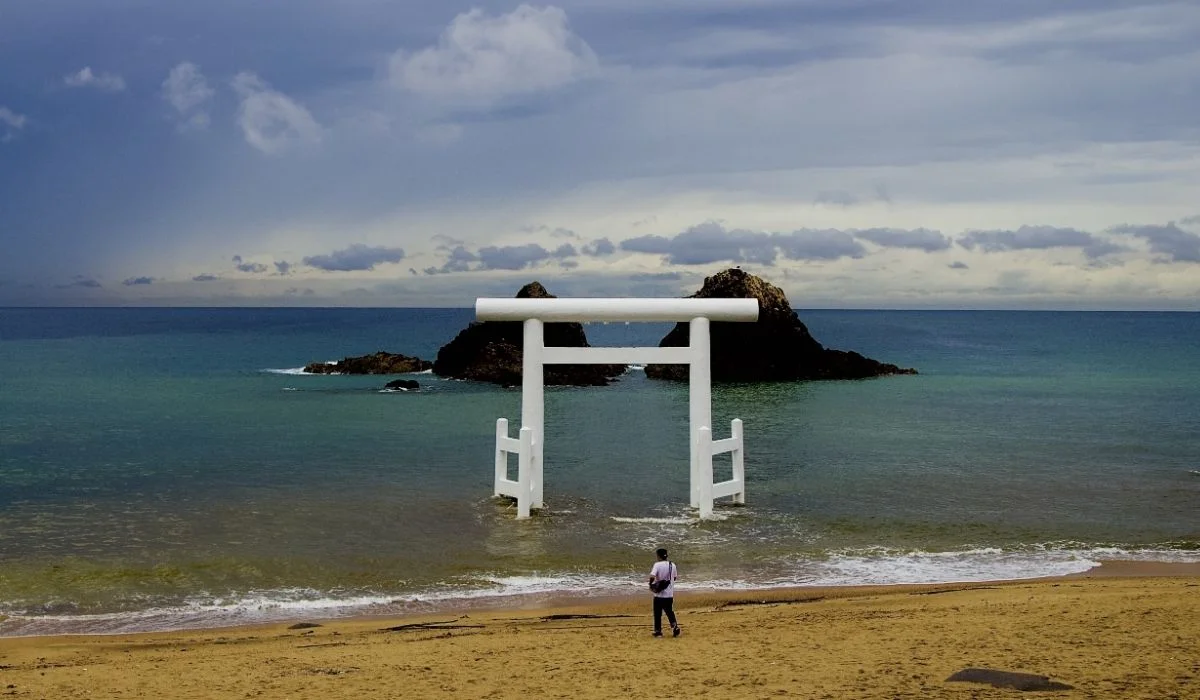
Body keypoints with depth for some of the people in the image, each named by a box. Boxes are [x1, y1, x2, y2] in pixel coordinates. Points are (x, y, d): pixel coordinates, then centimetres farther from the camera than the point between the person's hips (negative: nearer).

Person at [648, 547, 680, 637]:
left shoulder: (657, 565, -14)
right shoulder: (672, 565, 1)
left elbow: (652, 577, -26)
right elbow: (675, 577, 12)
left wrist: (651, 583, -8)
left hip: (659, 594, -4)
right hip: (670, 594, 4)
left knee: (658, 613, 9)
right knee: (670, 612, 17)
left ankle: (658, 631, 13)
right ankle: (674, 626, -2)